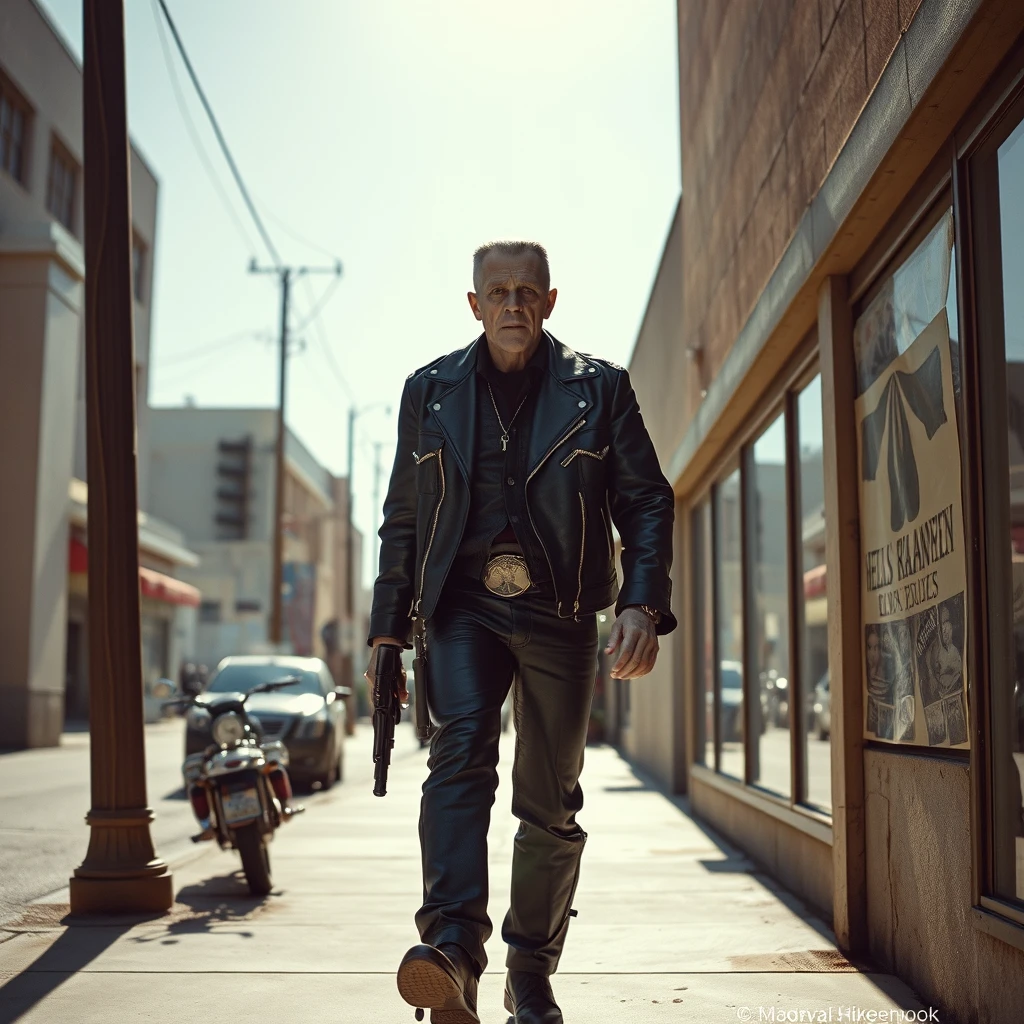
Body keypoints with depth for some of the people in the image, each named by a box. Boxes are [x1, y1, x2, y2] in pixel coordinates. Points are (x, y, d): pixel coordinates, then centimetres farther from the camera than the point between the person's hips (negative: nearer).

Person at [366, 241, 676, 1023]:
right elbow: (402, 520, 14)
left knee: (551, 801, 5)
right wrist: (388, 631, 10)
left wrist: (642, 605, -12)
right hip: (464, 603, 1)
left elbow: (647, 503, 3)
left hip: (559, 609, 0)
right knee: (460, 746, -25)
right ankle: (453, 946, -32)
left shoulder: (599, 387, 6)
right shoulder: (430, 391, 10)